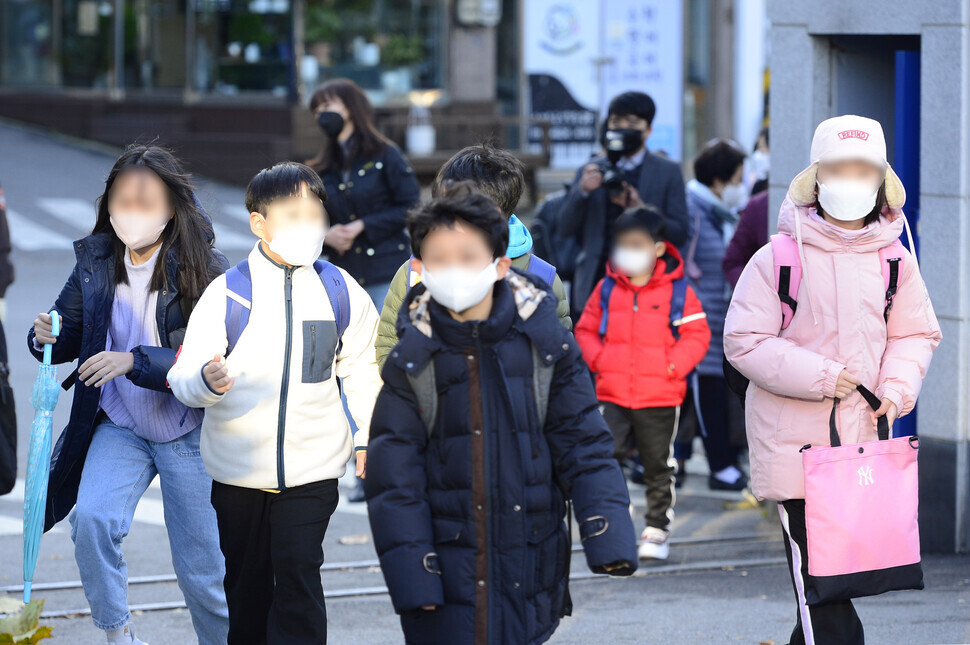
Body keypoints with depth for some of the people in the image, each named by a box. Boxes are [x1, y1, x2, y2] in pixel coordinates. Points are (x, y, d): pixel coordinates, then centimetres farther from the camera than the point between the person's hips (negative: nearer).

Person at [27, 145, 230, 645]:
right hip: (119, 429, 3)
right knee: (91, 518, -25)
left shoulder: (204, 268, -15)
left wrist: (135, 362, -31)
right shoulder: (95, 264, -2)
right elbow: (70, 333, 9)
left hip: (188, 435, -3)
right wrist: (48, 337, -15)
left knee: (201, 570, 5)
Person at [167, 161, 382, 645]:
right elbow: (183, 377, -11)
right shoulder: (227, 294, -8)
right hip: (238, 468, 0)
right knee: (247, 581, 12)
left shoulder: (341, 293, 0)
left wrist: (368, 437, 8)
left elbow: (360, 371, 13)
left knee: (299, 573, -12)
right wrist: (206, 380, -34)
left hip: (311, 467, 0)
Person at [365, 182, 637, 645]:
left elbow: (583, 444, 2)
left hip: (529, 566, 1)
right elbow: (394, 475, -1)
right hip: (447, 568, -1)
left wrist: (609, 534, -9)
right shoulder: (412, 362, -2)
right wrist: (411, 571, -8)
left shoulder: (546, 345, -1)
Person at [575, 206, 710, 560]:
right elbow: (586, 329, 13)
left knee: (658, 466, 7)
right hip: (613, 395, 2)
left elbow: (697, 334, -1)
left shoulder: (678, 290, -2)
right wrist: (597, 359, -4)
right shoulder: (607, 289, 6)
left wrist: (674, 365, -13)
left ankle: (657, 530, 19)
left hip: (660, 397, -2)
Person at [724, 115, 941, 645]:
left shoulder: (894, 260, 6)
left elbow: (916, 335, 15)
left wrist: (897, 388, -4)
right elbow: (744, 341, -8)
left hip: (865, 439, 5)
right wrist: (819, 377, -16)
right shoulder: (780, 258, -7)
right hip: (796, 439, -5)